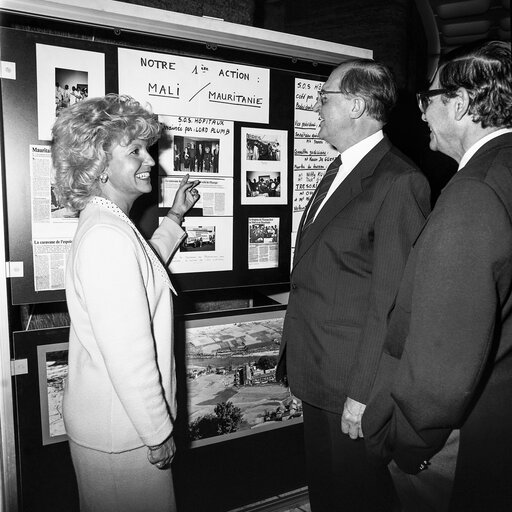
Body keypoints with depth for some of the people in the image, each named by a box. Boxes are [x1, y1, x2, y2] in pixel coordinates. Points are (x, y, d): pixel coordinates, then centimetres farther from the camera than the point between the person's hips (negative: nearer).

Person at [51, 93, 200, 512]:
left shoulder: (104, 223, 5)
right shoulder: (108, 236, -27)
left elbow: (142, 275, 22)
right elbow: (128, 355, -28)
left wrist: (175, 218, 19)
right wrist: (159, 432, -17)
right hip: (120, 430, -10)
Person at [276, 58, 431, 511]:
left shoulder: (400, 182, -18)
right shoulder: (339, 169, 10)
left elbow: (391, 300, -21)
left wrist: (363, 392, -17)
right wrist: (295, 354, 13)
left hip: (351, 381, -8)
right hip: (315, 372, 8)